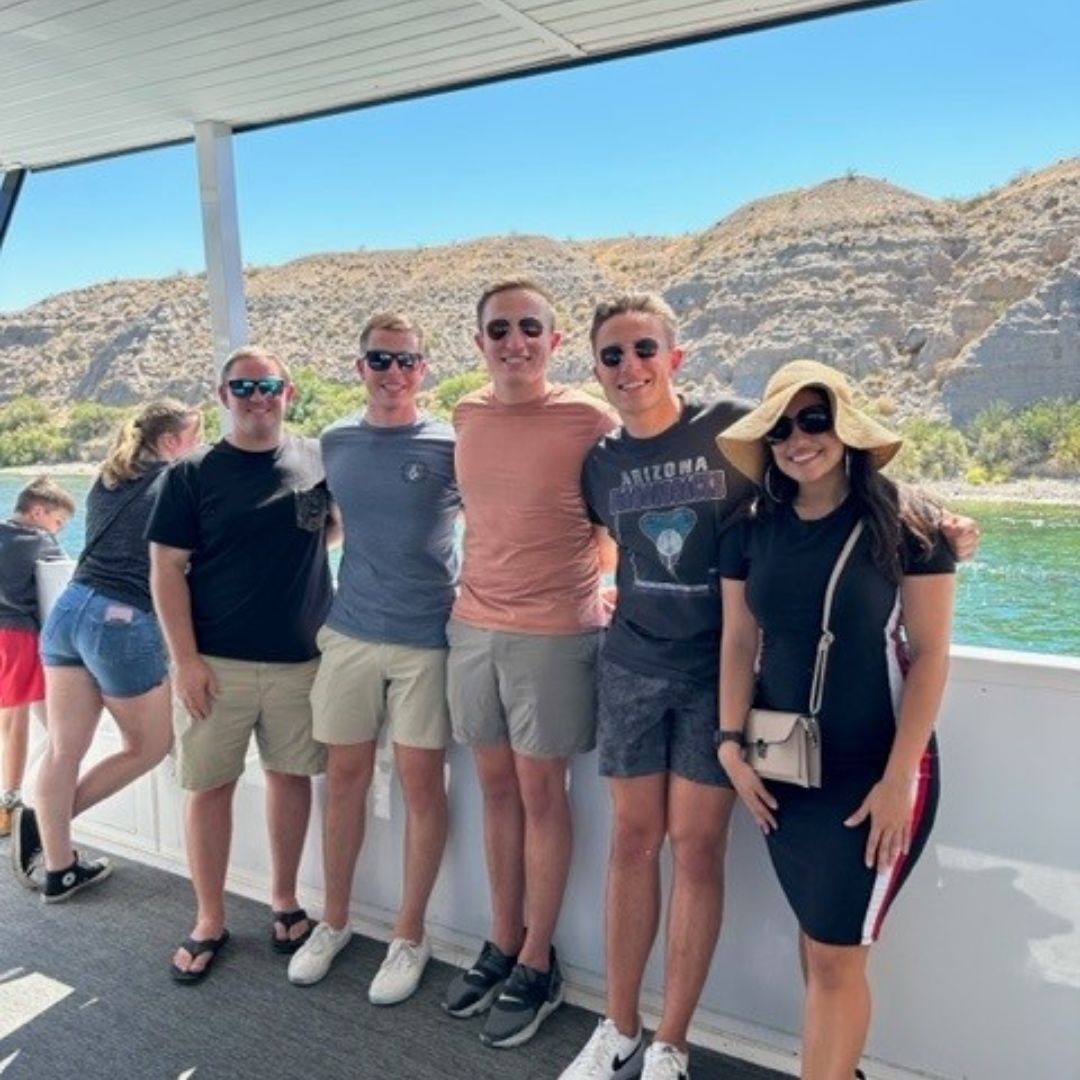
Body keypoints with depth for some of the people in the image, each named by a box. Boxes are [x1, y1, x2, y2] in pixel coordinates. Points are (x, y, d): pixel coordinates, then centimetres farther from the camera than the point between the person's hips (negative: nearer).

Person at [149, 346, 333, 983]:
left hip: (302, 658, 2)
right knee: (210, 785, 6)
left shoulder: (320, 460, 3)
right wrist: (185, 658, -10)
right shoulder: (193, 474, -1)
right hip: (217, 663, -1)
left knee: (292, 776, 11)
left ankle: (285, 901, 30)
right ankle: (210, 922, 23)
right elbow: (167, 569, -3)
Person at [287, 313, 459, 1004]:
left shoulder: (451, 446, -6)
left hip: (429, 639, -3)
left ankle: (410, 935, 22)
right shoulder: (334, 444, 6)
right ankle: (334, 922, 30)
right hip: (349, 634, 3)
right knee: (345, 778, 12)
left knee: (422, 784, 5)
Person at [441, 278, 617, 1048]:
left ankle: (539, 964, 22)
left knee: (541, 793, 5)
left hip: (554, 633, -5)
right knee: (497, 788, 14)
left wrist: (603, 590, -4)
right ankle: (503, 944, 31)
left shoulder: (591, 420, -11)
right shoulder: (466, 416, 6)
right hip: (472, 625, 5)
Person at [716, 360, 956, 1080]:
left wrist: (898, 779, -13)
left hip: (872, 774, -4)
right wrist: (732, 743, -2)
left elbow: (930, 652, -11)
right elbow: (739, 643, 6)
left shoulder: (905, 522, -11)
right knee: (818, 936, 16)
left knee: (836, 952, 0)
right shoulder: (755, 530, 1)